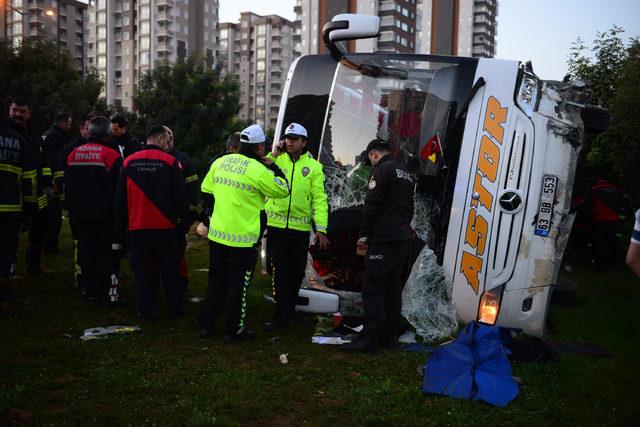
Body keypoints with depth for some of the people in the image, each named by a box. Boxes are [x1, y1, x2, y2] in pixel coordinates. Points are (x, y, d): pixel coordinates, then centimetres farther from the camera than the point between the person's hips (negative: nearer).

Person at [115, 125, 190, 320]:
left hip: (137, 226, 2)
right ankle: (176, 309, 17)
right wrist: (184, 222, 5)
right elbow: (181, 196, -5)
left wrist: (120, 227, 15)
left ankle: (146, 311, 12)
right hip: (165, 226, -2)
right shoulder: (170, 162, -7)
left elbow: (120, 198, 7)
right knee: (170, 269, 9)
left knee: (142, 269, 9)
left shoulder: (128, 162, 3)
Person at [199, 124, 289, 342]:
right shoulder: (258, 170, -16)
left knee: (216, 280, 18)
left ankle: (206, 324, 25)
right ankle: (234, 330, 14)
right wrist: (272, 167, 4)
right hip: (243, 238, -6)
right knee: (238, 285, 5)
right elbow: (283, 190, -4)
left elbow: (205, 190, 12)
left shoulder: (220, 162, 4)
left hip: (217, 234, 6)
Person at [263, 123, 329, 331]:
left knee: (297, 271, 11)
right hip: (276, 225, -1)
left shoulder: (313, 166, 3)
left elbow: (319, 198, 0)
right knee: (280, 271, -2)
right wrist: (272, 156, -14)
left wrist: (321, 229, -6)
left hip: (300, 226, 1)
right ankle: (282, 314, 7)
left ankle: (288, 309, 30)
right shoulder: (276, 159, 4)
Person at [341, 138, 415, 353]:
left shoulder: (382, 170, -8)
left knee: (372, 289, -7)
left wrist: (363, 235, -10)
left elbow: (372, 206, -15)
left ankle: (369, 339, -6)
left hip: (384, 240, -9)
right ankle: (389, 336, 18)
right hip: (404, 239, 9)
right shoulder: (406, 173, 21)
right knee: (393, 287, 13)